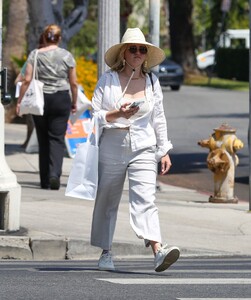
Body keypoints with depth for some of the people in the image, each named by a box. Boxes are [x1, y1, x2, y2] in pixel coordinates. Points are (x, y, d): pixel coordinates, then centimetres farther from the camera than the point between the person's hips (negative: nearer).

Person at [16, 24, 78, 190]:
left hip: (40, 100, 1)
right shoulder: (66, 55, 1)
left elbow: (27, 80, -5)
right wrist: (74, 103, 14)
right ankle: (54, 174, -22)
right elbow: (74, 83, 3)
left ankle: (45, 180, 12)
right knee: (57, 138, -1)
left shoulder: (35, 55, 0)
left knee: (43, 140, 10)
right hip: (61, 99, -1)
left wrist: (20, 101, 0)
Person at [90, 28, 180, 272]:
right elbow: (94, 114, -1)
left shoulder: (152, 81, 9)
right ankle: (106, 253, 22)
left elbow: (158, 118, 15)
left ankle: (158, 251, -30)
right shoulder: (108, 80, 1)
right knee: (107, 201, 8)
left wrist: (164, 151, 13)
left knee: (145, 200, -15)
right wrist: (117, 114, -18)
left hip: (143, 150, 1)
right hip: (112, 148, -1)